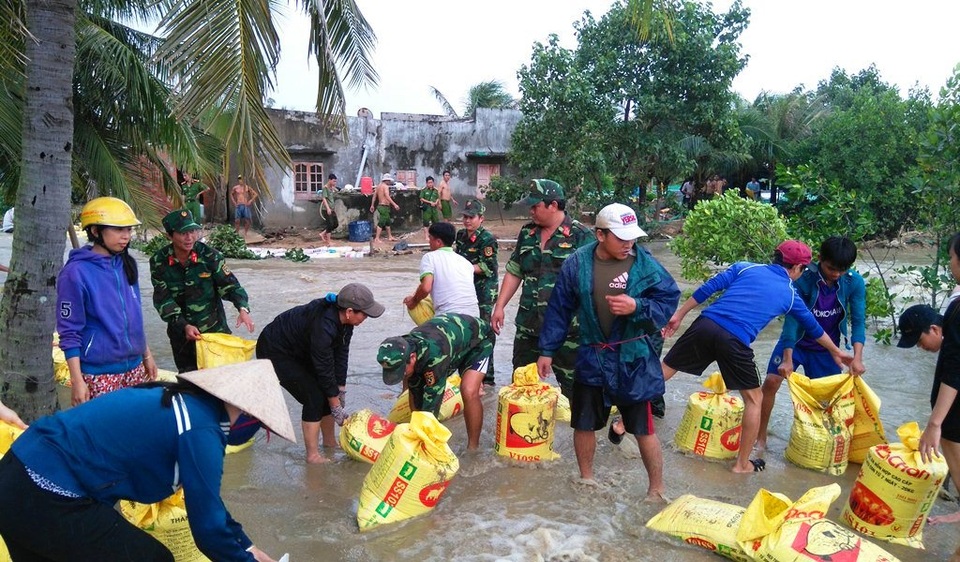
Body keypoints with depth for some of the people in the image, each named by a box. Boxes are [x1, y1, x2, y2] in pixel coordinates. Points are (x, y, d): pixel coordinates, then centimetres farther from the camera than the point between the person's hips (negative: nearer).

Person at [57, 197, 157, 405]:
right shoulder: (76, 272, -13)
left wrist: (147, 355, 18)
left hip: (135, 367, 6)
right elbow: (70, 332, -12)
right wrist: (77, 381, -14)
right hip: (99, 372, -6)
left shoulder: (126, 264, 7)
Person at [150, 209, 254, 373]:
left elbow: (229, 284, -8)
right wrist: (184, 326, -22)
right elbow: (163, 299, -9)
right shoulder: (159, 262, -7)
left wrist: (243, 308, -27)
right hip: (181, 332, 2)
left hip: (214, 328, -2)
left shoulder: (209, 255, -11)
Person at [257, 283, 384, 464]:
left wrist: (341, 389, -5)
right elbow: (325, 369, -29)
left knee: (328, 392, 6)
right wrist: (336, 407, -18)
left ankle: (330, 441, 23)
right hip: (274, 352, -8)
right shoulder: (323, 326, -38)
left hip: (299, 350, 8)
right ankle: (313, 455, 0)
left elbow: (341, 354, -7)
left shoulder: (343, 318, -14)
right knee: (315, 397, -12)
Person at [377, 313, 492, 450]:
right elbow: (416, 397, -8)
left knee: (469, 392, -28)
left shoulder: (435, 355, -44)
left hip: (478, 339, -7)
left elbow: (431, 403, -37)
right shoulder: (403, 354, -21)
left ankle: (473, 448, -9)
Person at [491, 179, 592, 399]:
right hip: (528, 325, 6)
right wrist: (499, 307, 9)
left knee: (572, 386, 5)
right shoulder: (527, 233, 8)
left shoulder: (581, 236, -9)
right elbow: (514, 273, 14)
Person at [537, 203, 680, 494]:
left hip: (635, 359, -2)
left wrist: (637, 307, -25)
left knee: (643, 428, 4)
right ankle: (586, 479, 37)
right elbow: (559, 309, 2)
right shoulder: (577, 264, -5)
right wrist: (547, 350, 4)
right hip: (592, 358, 2)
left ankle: (656, 491, 23)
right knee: (584, 423, 13)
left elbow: (669, 301, -6)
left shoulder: (645, 264, -10)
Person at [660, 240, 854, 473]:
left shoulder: (745, 267, 21)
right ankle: (742, 464, 26)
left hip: (705, 325, 2)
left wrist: (678, 315, 14)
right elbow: (813, 327, 37)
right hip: (734, 341, -2)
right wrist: (836, 352, 54)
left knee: (661, 373, 13)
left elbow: (707, 288, 10)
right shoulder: (790, 294, 21)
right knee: (754, 399, 18)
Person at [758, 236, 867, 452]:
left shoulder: (855, 283, -18)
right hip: (795, 342, -2)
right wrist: (787, 359, -30)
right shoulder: (803, 279, -25)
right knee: (771, 381, -13)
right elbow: (792, 318, -25)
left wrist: (857, 357, -28)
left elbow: (858, 321, -16)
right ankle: (760, 438, 0)